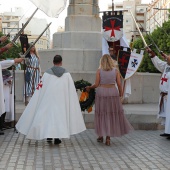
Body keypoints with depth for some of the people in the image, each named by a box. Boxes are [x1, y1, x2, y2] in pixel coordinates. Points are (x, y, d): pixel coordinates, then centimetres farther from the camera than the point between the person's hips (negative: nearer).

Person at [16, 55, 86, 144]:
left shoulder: (47, 73, -4)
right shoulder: (66, 74, -2)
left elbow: (40, 88, -4)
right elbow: (71, 90, -1)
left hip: (49, 97, 0)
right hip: (62, 98, 0)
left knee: (49, 113, 15)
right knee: (59, 114, 4)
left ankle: (49, 135, 18)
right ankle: (57, 137, -3)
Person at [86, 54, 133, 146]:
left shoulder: (99, 71, -3)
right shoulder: (115, 70, 0)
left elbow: (96, 84, -4)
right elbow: (119, 84, 0)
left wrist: (89, 87, 14)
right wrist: (121, 94, 12)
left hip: (101, 92, 0)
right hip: (113, 93, 1)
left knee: (101, 113, 11)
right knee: (112, 114, 9)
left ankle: (101, 136, 20)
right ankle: (108, 137, 8)